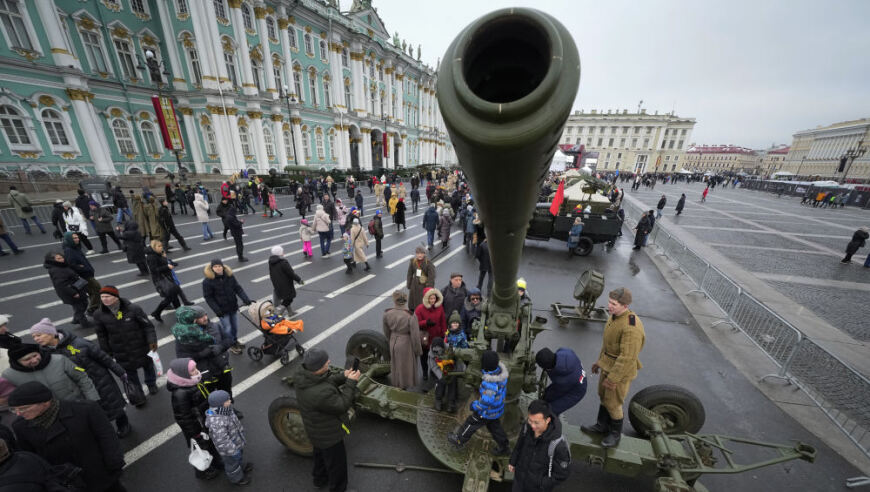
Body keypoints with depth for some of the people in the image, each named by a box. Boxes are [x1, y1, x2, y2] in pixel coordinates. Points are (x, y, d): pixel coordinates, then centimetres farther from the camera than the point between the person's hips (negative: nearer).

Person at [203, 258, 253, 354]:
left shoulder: (230, 276, -4)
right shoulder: (207, 281, -13)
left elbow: (238, 288, -4)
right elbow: (208, 297, -9)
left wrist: (246, 299, -16)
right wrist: (216, 310, -16)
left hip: (233, 307, 3)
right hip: (222, 310, -3)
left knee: (235, 326, 16)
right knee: (227, 328, 4)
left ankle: (235, 341, 41)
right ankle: (232, 345, 27)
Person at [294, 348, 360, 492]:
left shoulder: (302, 375, -20)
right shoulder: (321, 393, -45)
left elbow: (326, 382, -5)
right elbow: (342, 406, -30)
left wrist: (342, 377, -18)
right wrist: (351, 383, -26)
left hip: (315, 430, 8)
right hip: (328, 435, -8)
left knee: (320, 455, 35)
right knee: (336, 464, 20)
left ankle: (320, 480, 60)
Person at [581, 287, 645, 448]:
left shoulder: (631, 327, -31)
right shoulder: (614, 316, -3)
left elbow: (627, 357, -27)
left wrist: (613, 379, -19)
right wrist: (600, 360, 19)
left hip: (621, 369, -8)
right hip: (608, 364, 8)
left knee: (613, 403, 9)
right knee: (603, 396, 22)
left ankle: (616, 433, 34)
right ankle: (602, 425, 42)